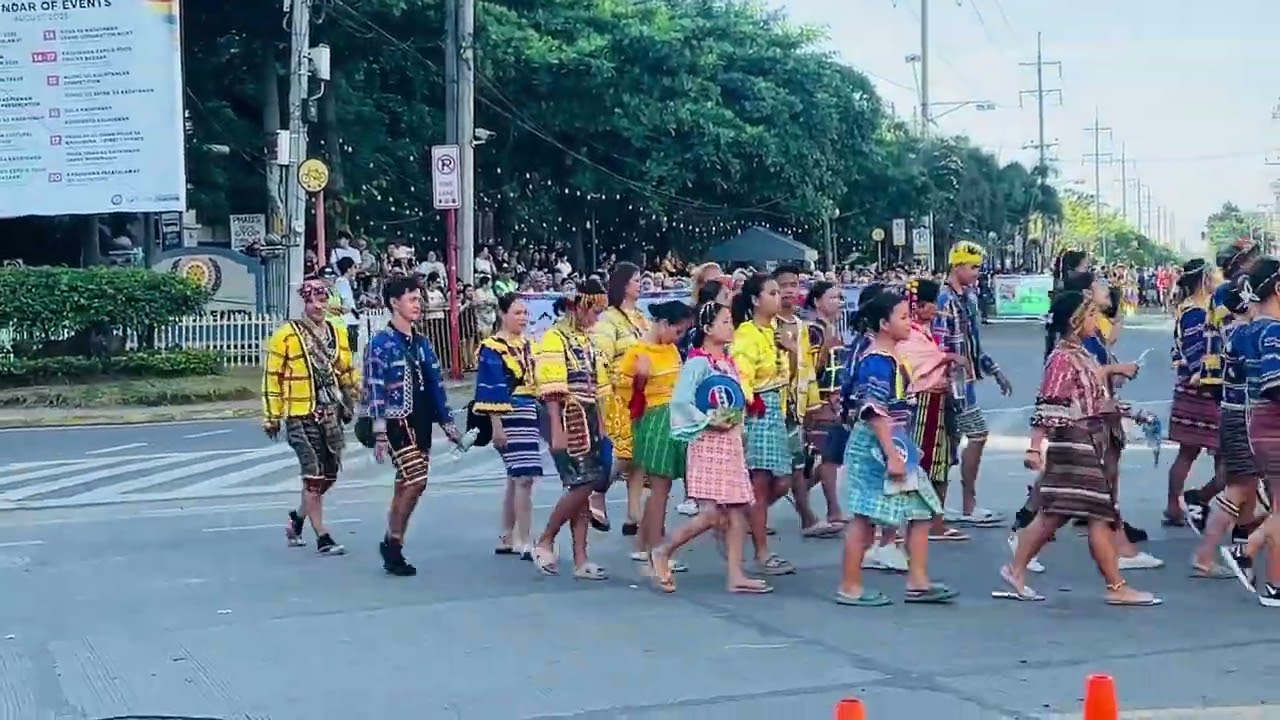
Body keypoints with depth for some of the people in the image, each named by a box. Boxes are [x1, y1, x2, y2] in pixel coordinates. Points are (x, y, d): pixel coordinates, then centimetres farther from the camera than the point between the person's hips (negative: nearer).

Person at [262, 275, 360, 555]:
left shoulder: (337, 333, 11)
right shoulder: (286, 336, -6)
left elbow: (347, 372, 20)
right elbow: (272, 377, -4)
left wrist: (355, 401, 18)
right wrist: (272, 416, -4)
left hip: (331, 415, 6)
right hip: (301, 417, -6)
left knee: (330, 474, 10)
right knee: (313, 476, -8)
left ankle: (298, 517, 33)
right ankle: (322, 537, -3)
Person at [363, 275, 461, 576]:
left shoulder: (422, 344, 15)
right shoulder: (381, 343, -7)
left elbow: (436, 385, 18)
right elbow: (374, 388, -13)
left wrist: (447, 423, 16)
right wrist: (379, 432, -19)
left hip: (422, 424, 7)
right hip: (398, 423, -7)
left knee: (407, 487, 8)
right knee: (416, 482, -15)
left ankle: (393, 550, 15)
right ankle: (393, 542, -2)